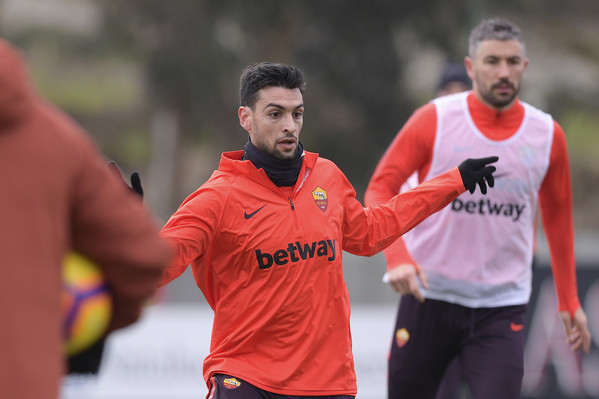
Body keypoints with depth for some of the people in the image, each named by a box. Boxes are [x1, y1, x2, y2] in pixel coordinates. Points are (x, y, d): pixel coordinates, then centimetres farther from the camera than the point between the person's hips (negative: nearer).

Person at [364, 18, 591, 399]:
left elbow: (558, 218, 15)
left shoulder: (547, 135, 2)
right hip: (429, 296, 0)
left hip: (502, 308, 1)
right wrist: (397, 256, -22)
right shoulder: (434, 120, -5)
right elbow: (380, 188, -4)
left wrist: (569, 303, 17)